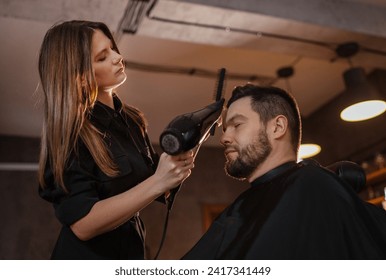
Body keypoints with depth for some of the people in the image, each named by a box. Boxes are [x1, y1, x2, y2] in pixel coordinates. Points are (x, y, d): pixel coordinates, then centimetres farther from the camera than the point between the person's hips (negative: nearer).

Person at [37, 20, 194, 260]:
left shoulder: (131, 120, 0)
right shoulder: (70, 132, -20)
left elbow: (158, 192, 6)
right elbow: (82, 224, -26)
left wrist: (177, 167, -14)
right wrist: (157, 182, -31)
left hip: (132, 251, 7)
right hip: (88, 257, -7)